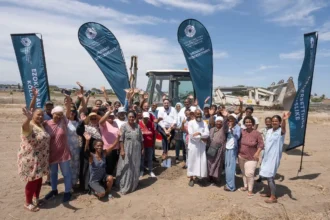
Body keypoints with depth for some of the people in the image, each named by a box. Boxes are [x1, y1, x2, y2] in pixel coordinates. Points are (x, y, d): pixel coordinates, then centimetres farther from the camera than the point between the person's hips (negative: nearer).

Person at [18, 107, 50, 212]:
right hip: (31, 159, -8)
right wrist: (28, 118, -65)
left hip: (41, 158, 8)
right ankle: (28, 203, 20)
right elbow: (24, 126, -45)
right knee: (33, 180, 2)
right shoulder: (29, 126, -19)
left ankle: (36, 198, 35)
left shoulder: (41, 125, 7)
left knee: (39, 179, 18)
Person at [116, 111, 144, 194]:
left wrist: (142, 149, 8)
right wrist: (122, 150, -16)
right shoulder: (124, 126, -7)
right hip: (127, 150, -4)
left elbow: (141, 139, 9)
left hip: (136, 150, 4)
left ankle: (134, 185, 30)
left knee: (135, 168, 13)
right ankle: (125, 187, 10)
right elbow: (121, 139, -11)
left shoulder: (138, 126, 4)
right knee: (126, 168, 1)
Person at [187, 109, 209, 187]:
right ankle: (191, 178, 13)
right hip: (193, 145, -3)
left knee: (202, 161, 3)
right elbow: (191, 135, -13)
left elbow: (207, 134, -5)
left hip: (202, 146, 3)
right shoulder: (190, 123, -4)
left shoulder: (204, 123, 5)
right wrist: (202, 138, -11)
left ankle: (198, 175, 17)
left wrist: (199, 133, -20)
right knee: (192, 161, 3)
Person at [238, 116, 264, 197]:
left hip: (251, 157, -5)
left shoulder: (257, 133, -11)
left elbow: (261, 144, -8)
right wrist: (238, 152, 4)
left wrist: (257, 153, -17)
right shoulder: (242, 132, -1)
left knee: (249, 173, -7)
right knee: (244, 172, 18)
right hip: (241, 156, 5)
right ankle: (245, 186, 36)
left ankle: (250, 190, 10)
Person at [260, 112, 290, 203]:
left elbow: (284, 128, -39)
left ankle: (273, 197, 8)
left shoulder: (281, 131, -14)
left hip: (274, 157, -7)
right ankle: (270, 193, 32)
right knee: (268, 176, 16)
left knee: (270, 176, -5)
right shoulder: (269, 131, 8)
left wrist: (284, 120, -61)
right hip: (267, 156, 7)